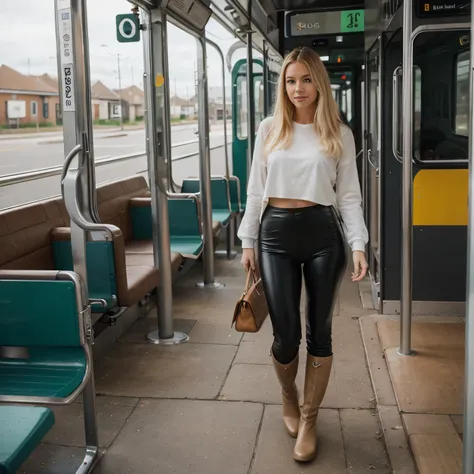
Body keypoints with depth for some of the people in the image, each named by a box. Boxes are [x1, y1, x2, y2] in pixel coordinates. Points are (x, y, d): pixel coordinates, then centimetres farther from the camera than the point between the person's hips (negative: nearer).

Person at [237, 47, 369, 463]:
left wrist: (359, 245, -8)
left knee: (318, 331, 6)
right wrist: (248, 241, 6)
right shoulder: (269, 129, 6)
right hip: (276, 232, 1)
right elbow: (255, 190, 8)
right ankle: (288, 396, 33)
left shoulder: (339, 134, 4)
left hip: (322, 232, 0)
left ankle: (309, 419, 24)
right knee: (286, 333, 0)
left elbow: (349, 195, 2)